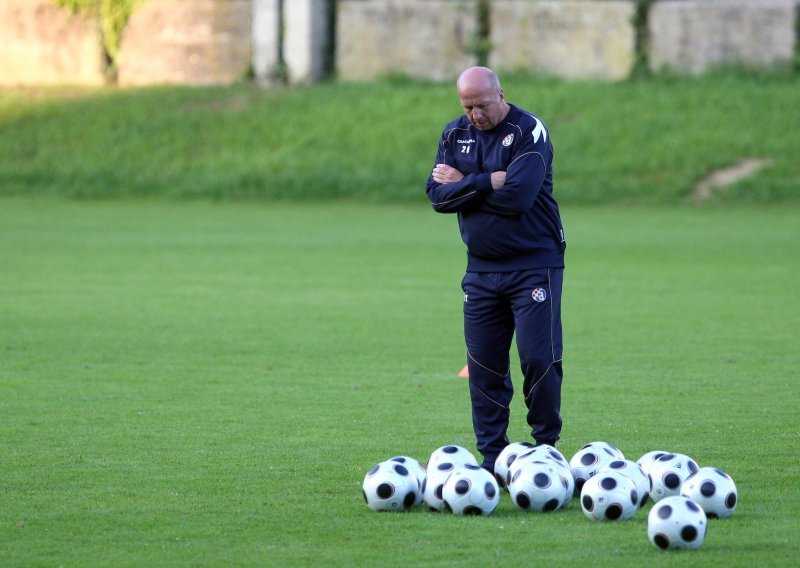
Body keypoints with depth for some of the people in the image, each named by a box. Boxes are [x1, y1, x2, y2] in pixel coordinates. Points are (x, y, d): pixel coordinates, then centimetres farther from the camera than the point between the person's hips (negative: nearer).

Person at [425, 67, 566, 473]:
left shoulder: (528, 132, -10)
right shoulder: (455, 134, 8)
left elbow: (516, 198, -22)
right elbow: (437, 195, -2)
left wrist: (462, 183, -11)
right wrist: (486, 183, -16)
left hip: (533, 267, -5)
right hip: (481, 269, 5)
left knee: (539, 360, -9)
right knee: (484, 367, 3)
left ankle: (546, 448, 5)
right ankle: (491, 458, 9)